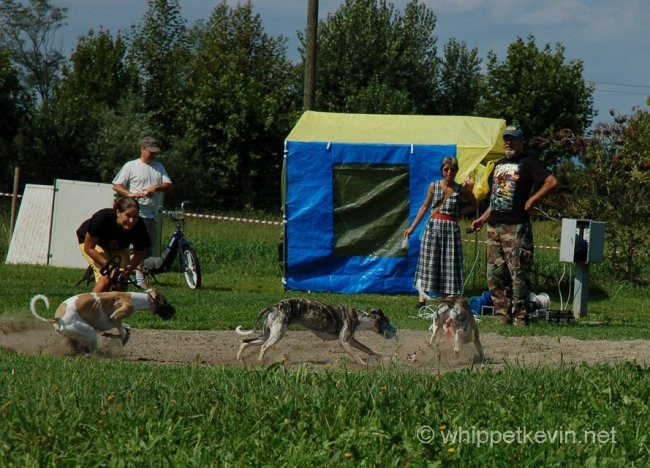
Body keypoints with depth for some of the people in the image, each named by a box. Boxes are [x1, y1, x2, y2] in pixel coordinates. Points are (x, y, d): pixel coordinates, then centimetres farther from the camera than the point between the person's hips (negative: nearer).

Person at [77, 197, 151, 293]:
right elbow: (89, 248, -27)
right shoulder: (103, 218, -39)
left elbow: (139, 253, -14)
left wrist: (130, 267, -36)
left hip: (118, 247, 4)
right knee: (106, 278, -25)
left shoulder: (139, 226, -30)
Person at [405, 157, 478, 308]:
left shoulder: (460, 189, 2)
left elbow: (474, 205, 16)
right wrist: (412, 227, 11)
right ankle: (422, 298, -3)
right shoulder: (434, 186, 4)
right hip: (433, 226, 0)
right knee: (428, 262, -3)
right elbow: (425, 207, 12)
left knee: (450, 264, -1)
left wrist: (459, 212, 0)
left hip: (451, 229, 0)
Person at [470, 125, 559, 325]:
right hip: (494, 227, 8)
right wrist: (482, 219, 21)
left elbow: (552, 182, -13)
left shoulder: (527, 163, -1)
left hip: (516, 227, -8)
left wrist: (532, 200, -12)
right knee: (495, 275, 5)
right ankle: (503, 318, 9)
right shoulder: (498, 165, 22)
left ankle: (520, 318, -8)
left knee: (519, 275, -8)